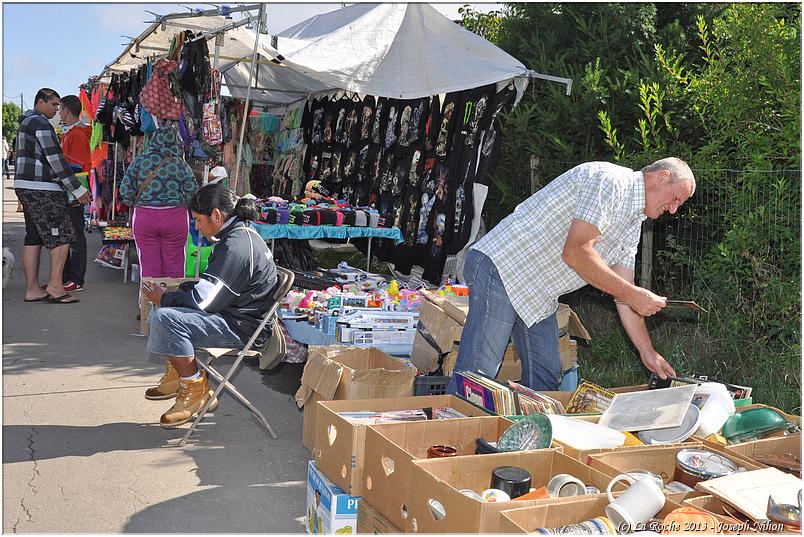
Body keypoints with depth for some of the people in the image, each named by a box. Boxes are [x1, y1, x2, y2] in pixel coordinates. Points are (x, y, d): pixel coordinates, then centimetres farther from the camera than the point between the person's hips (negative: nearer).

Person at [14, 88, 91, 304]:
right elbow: (55, 159, -17)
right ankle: (55, 286, -10)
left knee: (33, 238, 9)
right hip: (42, 189, -10)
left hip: (25, 186, 10)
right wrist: (78, 189, -15)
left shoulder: (26, 122, 22)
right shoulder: (41, 123, -11)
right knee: (61, 236, -7)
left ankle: (32, 289, 9)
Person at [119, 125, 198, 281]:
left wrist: (134, 204, 18)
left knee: (149, 264, 8)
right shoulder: (181, 164, -3)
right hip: (175, 217, -1)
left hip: (144, 216, 1)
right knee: (174, 265, 9)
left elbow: (125, 190, 0)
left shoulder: (139, 161, 0)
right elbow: (193, 193, -3)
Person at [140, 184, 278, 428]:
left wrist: (164, 298, -7)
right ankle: (176, 374, 19)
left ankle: (195, 390, -9)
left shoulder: (236, 246, -23)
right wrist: (171, 293, 6)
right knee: (163, 307, 18)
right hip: (232, 312, 11)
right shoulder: (241, 234, 10)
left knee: (166, 317, -25)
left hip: (240, 326, -11)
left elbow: (203, 300, -23)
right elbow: (210, 287, 19)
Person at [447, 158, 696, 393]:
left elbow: (623, 296, 16)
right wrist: (633, 294, -16)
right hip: (501, 266, -11)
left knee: (545, 379, 8)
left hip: (540, 296, 11)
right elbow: (576, 252, -23)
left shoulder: (633, 224, 17)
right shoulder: (608, 179, -14)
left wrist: (648, 353, 11)